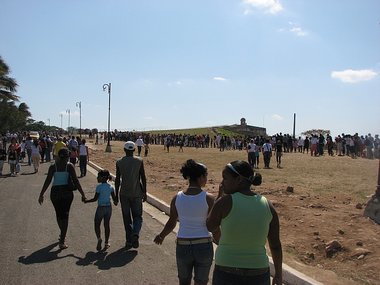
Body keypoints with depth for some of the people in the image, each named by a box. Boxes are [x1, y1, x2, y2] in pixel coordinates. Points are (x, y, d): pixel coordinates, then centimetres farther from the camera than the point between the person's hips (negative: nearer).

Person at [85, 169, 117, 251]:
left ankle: (99, 238, -14)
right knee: (107, 225, 12)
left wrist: (86, 201, 4)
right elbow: (114, 198, 5)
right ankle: (106, 243, 16)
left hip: (101, 208, -5)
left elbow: (95, 199, -11)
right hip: (109, 207, 5)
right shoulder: (111, 187, 3)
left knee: (97, 224, 9)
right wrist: (115, 202, 26)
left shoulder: (99, 187, -13)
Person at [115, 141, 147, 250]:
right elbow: (143, 178, -3)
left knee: (127, 218, 10)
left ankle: (129, 241, 12)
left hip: (124, 194, 1)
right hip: (137, 193, 0)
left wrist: (116, 195, 7)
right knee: (137, 216, 11)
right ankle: (135, 233, -14)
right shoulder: (139, 161, -4)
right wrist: (144, 193, 5)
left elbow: (117, 180, -1)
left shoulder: (119, 162, -3)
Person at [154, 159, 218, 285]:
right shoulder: (208, 198, -12)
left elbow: (171, 223, 3)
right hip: (204, 246, -2)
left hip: (183, 246, 2)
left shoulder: (177, 198, -5)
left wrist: (161, 236, 19)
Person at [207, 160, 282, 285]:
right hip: (258, 274, 3)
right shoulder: (267, 205, -3)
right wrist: (278, 274, 16)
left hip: (226, 274, -3)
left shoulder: (225, 201, -15)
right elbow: (275, 245, 3)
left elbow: (209, 227, 2)